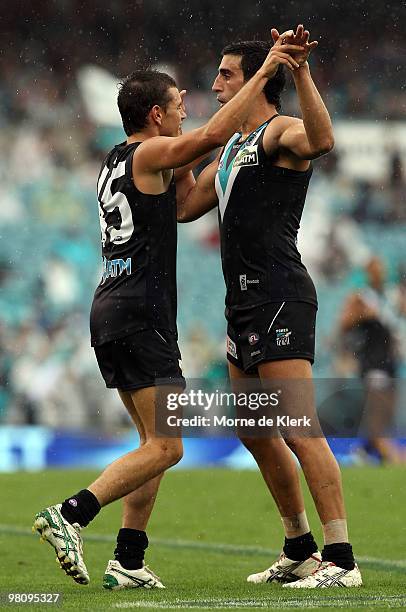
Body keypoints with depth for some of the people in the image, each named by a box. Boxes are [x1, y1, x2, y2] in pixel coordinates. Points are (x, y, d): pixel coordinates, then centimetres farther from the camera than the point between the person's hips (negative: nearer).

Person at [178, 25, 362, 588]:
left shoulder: (281, 131, -6)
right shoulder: (231, 150, 23)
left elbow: (321, 140, -31)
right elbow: (183, 207, 33)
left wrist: (300, 72, -38)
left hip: (279, 295, -10)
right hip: (246, 303, 10)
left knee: (299, 430, -15)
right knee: (254, 431, 15)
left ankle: (341, 558, -16)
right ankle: (300, 551, 24)